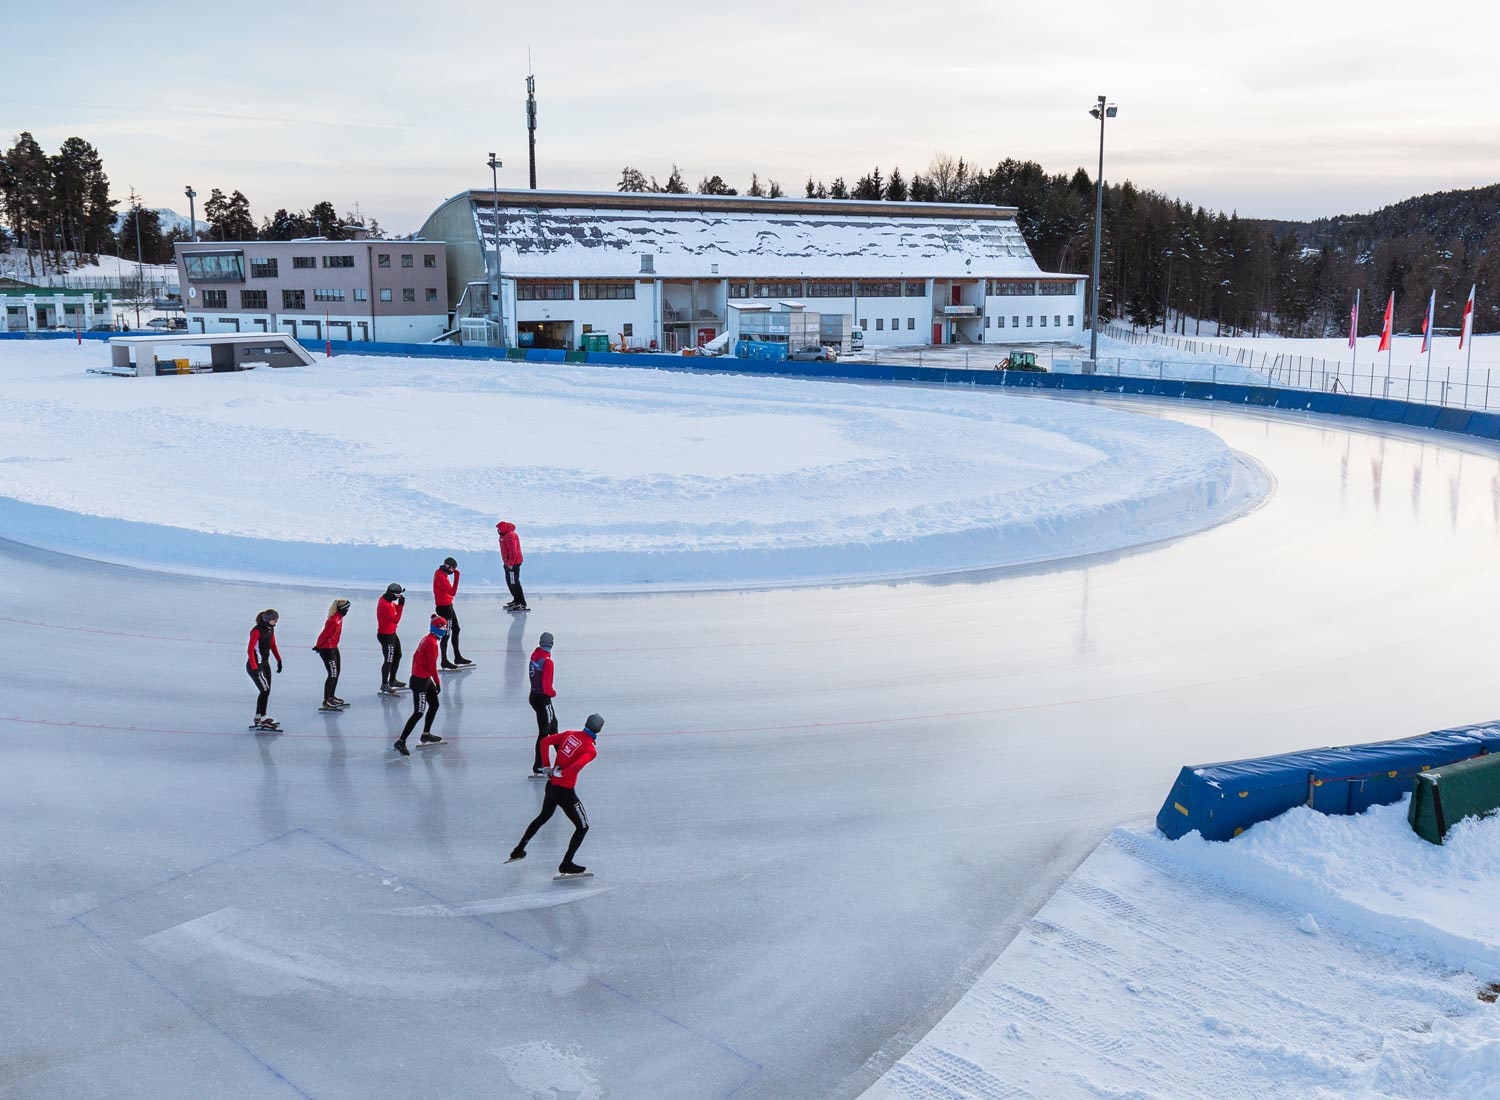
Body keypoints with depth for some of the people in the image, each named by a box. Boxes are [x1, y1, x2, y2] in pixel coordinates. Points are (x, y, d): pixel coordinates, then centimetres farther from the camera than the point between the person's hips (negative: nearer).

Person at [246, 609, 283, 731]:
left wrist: (279, 660, 19)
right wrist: (255, 668, -25)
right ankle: (262, 718, -6)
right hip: (255, 665, -9)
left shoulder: (270, 629, 6)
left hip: (265, 663, 9)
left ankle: (258, 719, 17)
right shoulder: (257, 631, -19)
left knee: (266, 692, 10)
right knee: (265, 690, -11)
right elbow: (250, 650, -21)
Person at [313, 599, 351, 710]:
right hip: (326, 649, -10)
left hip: (333, 648, 10)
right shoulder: (334, 620, -25)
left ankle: (331, 696, 32)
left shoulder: (339, 617, 6)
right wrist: (318, 646, -8)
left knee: (336, 672, 18)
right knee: (332, 674, -10)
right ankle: (326, 701, -8)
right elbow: (324, 634, -21)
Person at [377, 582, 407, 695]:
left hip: (391, 633, 11)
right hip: (386, 635, -11)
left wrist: (399, 604, -7)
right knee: (388, 660, -5)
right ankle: (384, 685, 4)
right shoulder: (385, 605, -27)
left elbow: (395, 610, 10)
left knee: (397, 655, 21)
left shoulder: (386, 599, 3)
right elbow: (396, 619, -25)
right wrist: (401, 605, -25)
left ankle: (392, 680, 34)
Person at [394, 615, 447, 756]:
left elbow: (416, 656, 14)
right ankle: (401, 742, -4)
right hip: (420, 681, -10)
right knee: (418, 713, -7)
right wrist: (438, 683, -12)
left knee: (435, 704, 20)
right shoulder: (432, 643, -22)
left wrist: (415, 672, 21)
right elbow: (432, 666, -21)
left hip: (424, 678, 10)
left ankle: (426, 735, 33)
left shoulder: (427, 638, 7)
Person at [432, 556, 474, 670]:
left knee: (456, 630, 17)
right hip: (444, 607, -11)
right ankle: (444, 662, 3)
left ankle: (458, 658, 26)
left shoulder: (441, 573, 7)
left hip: (447, 605, 11)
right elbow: (453, 592, -30)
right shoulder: (441, 577, -24)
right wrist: (456, 576, -31)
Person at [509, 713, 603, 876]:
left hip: (551, 785, 7)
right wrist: (562, 774, -15)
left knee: (543, 817, 31)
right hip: (565, 791, -7)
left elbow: (546, 742, 2)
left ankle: (518, 851, 43)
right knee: (583, 826, 7)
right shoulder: (591, 749, -17)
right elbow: (577, 766, -32)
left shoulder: (569, 734, 1)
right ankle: (566, 865, 8)